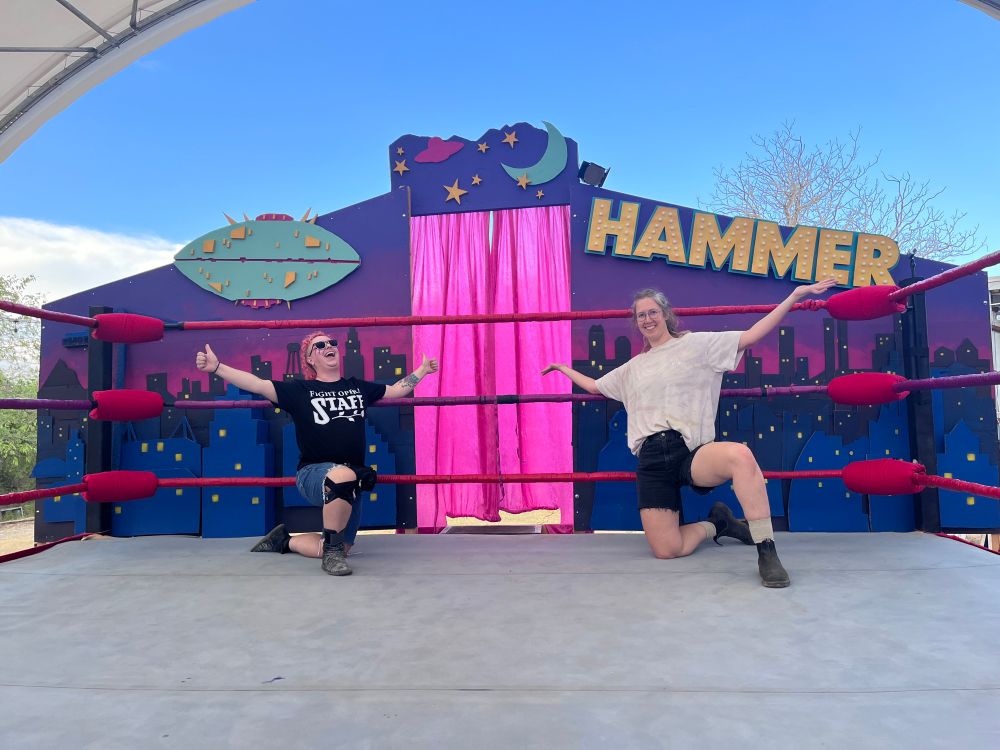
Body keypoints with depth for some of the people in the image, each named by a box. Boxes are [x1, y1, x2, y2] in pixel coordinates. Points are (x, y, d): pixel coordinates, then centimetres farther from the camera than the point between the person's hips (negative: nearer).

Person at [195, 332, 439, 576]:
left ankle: (286, 541, 34)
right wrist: (216, 367, -15)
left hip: (352, 484, 5)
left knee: (340, 549, 6)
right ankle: (332, 547, -21)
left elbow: (397, 389, 24)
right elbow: (256, 384, -5)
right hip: (314, 473, -5)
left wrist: (423, 369, 28)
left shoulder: (358, 388, 14)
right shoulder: (300, 391, 3)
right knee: (344, 475, -42)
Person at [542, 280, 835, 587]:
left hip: (691, 450, -3)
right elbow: (594, 386, 36)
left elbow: (751, 335, 3)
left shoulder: (696, 344, 10)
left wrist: (795, 295, -2)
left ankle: (767, 553, -30)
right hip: (652, 460, 4)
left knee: (740, 454, -40)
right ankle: (716, 524, 20)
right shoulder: (634, 367, 24)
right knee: (666, 550, -10)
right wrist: (563, 367, 45)